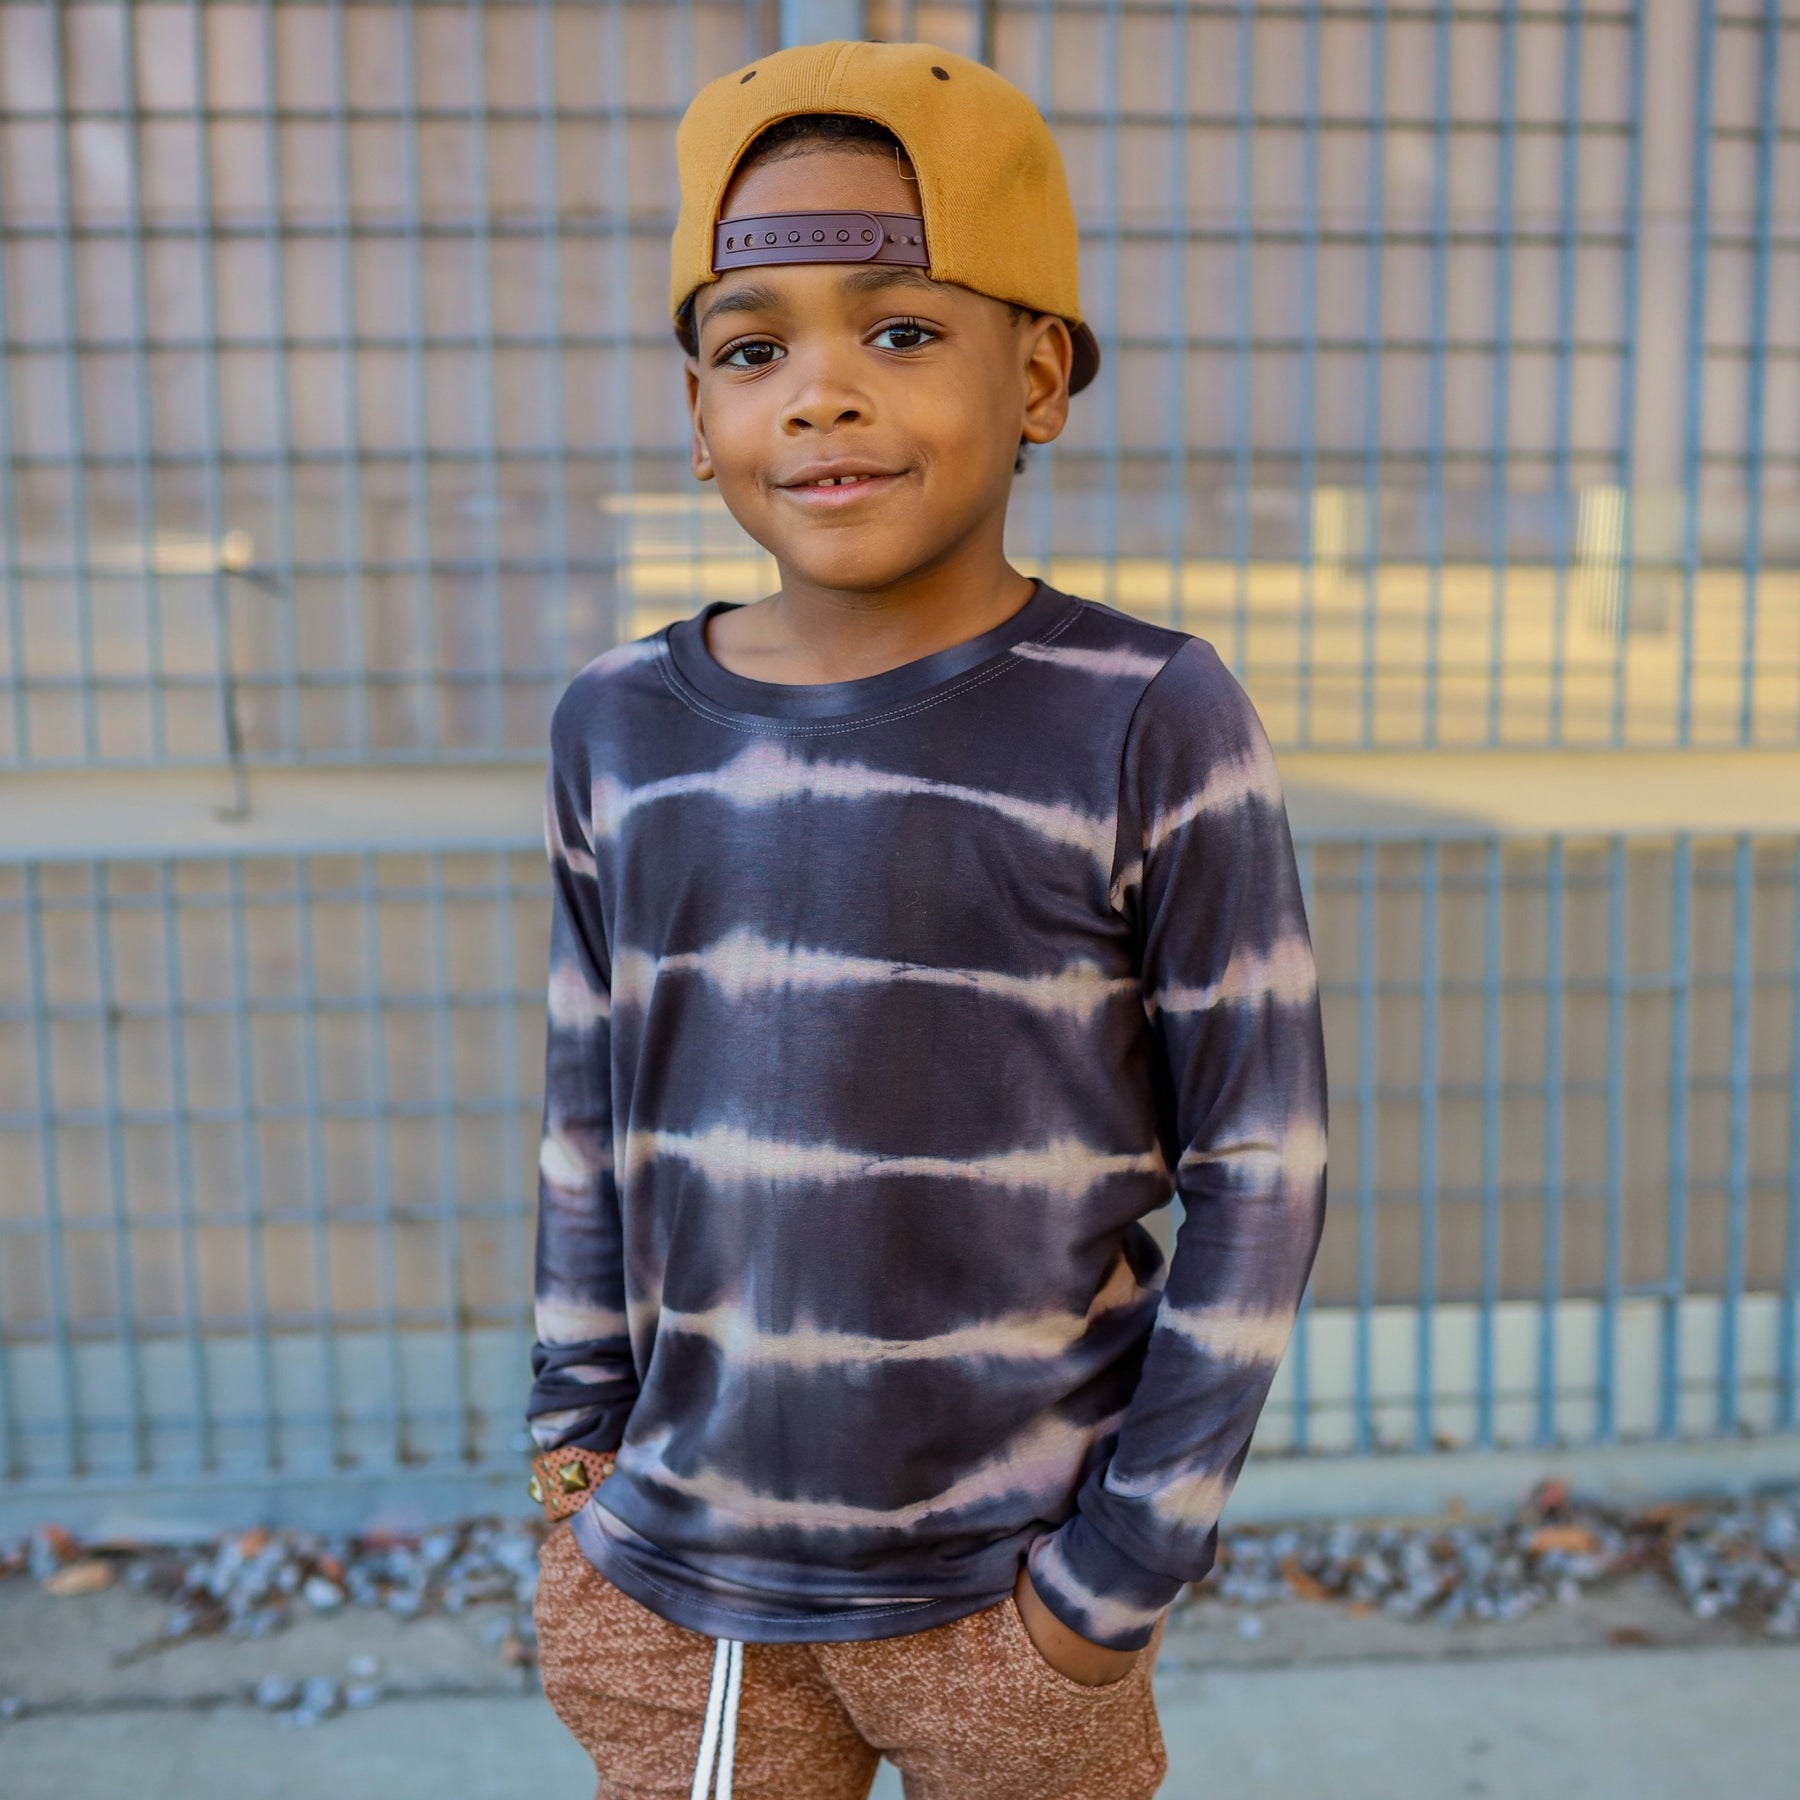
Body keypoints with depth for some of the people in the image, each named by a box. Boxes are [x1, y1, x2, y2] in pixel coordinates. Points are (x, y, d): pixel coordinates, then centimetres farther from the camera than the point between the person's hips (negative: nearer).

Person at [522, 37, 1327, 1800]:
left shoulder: (1149, 726, -14)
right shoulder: (618, 728, -2)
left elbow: (1259, 1170, -9)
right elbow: (589, 1111, 8)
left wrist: (1124, 1570, -7)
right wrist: (577, 1431, 7)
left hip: (1004, 1589, -2)